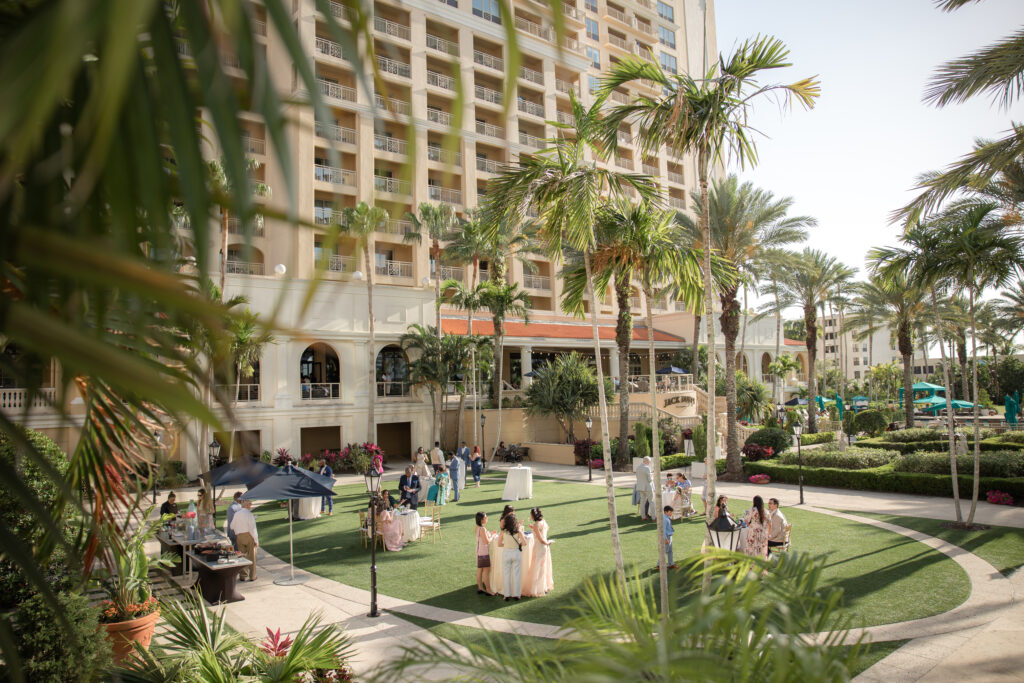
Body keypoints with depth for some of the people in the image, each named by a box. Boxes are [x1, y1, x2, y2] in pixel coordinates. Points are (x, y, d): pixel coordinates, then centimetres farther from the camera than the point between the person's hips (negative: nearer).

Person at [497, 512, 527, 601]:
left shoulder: (503, 532, -8)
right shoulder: (518, 531, -10)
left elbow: (499, 544, -3)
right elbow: (524, 543, -15)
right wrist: (519, 543, 5)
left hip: (506, 553, 0)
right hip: (516, 553, 0)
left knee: (506, 575, 11)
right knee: (516, 575, 11)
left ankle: (507, 595, 14)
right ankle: (516, 594, 15)